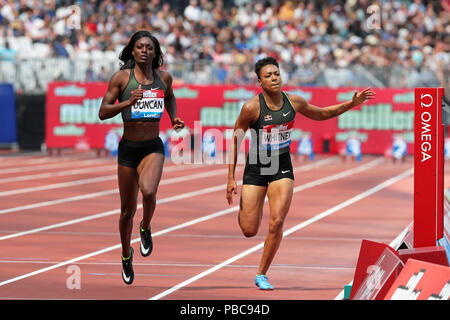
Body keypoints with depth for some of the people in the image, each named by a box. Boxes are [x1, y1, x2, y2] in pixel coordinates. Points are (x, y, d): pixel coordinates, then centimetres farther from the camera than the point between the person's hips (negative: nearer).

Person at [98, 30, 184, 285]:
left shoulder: (164, 77, 4)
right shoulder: (121, 78, -4)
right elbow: (103, 112, -7)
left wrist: (174, 118, 10)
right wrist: (127, 102, -22)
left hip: (153, 148, 0)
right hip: (128, 148, 0)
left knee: (148, 191, -29)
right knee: (128, 209, 8)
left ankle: (146, 229, 3)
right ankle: (126, 255, 34)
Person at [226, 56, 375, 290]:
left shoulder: (293, 102, -5)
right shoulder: (252, 107, -16)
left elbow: (322, 114, 14)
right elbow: (235, 140, -7)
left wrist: (353, 103, 5)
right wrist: (231, 179, -8)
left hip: (282, 168, 2)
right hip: (255, 168, -2)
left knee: (277, 223, -15)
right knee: (249, 231, -3)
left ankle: (261, 275, 2)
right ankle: (244, 207, 36)